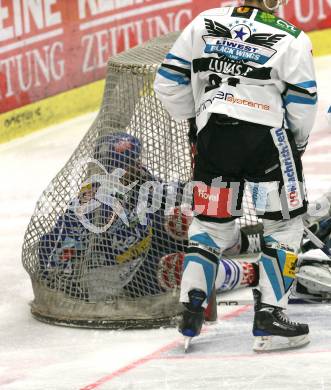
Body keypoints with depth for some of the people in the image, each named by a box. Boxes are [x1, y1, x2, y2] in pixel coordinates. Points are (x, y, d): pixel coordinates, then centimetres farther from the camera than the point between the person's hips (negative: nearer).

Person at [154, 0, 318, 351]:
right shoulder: (292, 38, 0)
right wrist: (298, 144, 17)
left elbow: (169, 82, 10)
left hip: (213, 137, 4)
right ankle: (269, 316, 1)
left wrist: (194, 118, 26)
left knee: (210, 221, 19)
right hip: (267, 136, -4)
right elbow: (303, 102, -1)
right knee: (285, 224, 9)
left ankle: (191, 308, 8)